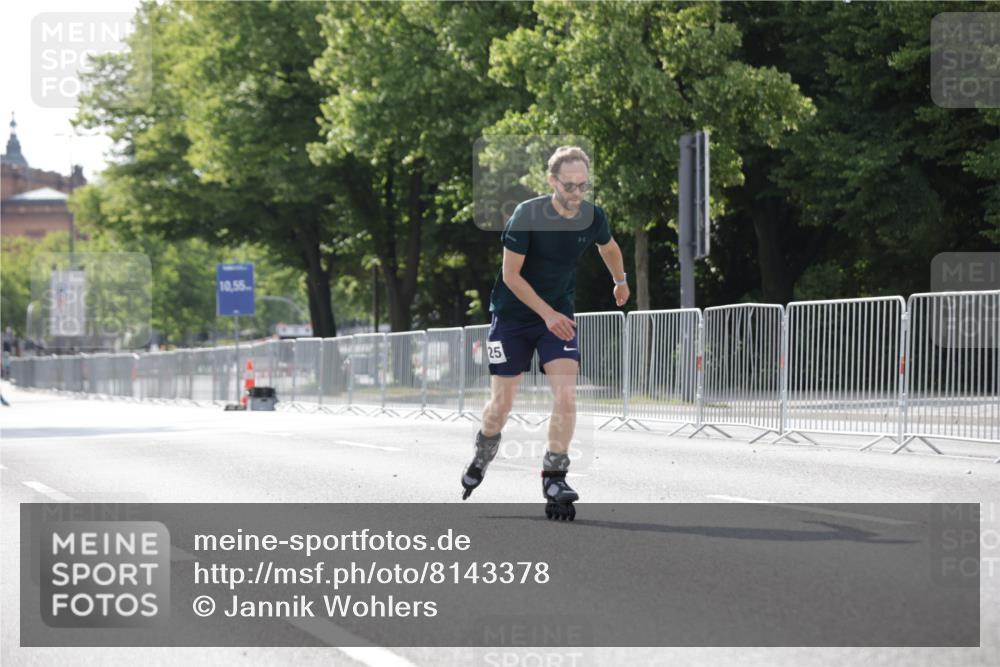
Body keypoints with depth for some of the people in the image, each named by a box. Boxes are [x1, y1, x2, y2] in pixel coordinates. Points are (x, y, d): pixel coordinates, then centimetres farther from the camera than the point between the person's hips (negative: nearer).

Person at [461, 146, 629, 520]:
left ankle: (554, 480, -10)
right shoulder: (527, 215, -21)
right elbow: (510, 274, -18)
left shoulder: (593, 217, -8)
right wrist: (547, 313, -26)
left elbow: (609, 248, 17)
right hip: (512, 316, -2)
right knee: (501, 403, 3)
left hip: (559, 315, 3)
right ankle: (480, 461, 33)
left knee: (566, 394, -17)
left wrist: (621, 281, 33)